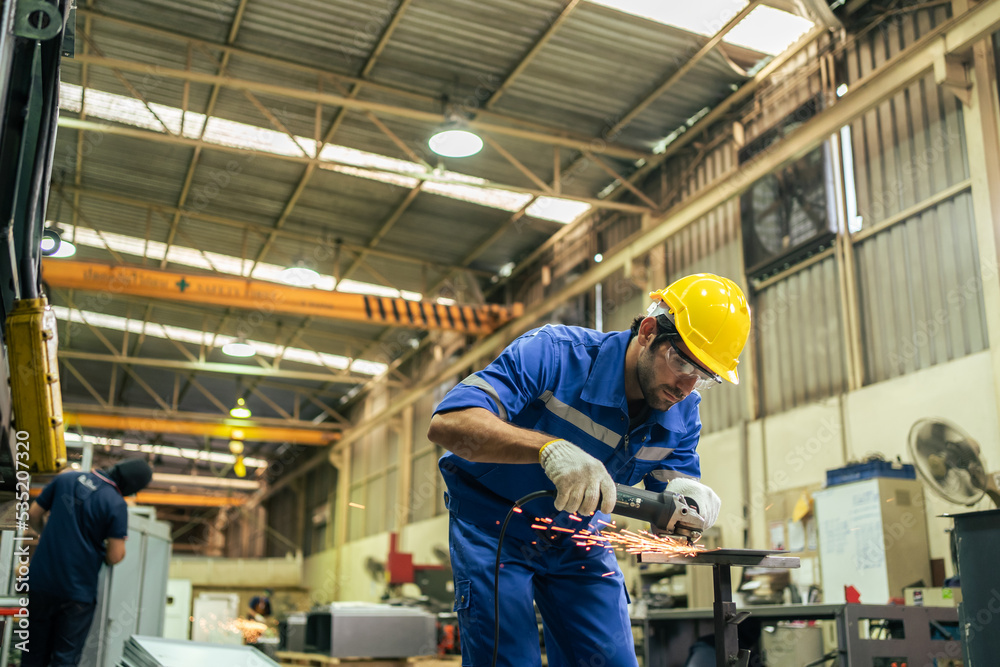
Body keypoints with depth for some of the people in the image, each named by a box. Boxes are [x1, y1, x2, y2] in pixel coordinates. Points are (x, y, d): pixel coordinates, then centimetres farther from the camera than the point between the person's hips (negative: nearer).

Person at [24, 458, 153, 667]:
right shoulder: (117, 504, -15)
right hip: (77, 588, -5)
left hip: (41, 579, 5)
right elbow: (115, 556, -15)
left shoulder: (66, 478, 1)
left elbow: (33, 514, 10)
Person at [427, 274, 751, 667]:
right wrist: (548, 446, -54)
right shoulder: (554, 353, -28)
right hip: (495, 527, -5)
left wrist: (683, 497, -34)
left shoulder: (682, 413, -9)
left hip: (579, 539, 5)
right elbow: (445, 424, -38)